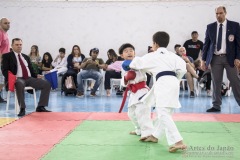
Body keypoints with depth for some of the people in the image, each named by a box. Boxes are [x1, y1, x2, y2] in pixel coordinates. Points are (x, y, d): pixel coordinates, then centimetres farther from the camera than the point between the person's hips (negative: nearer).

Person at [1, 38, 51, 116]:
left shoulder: (26, 57, 26)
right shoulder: (7, 56, 10)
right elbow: (4, 70, 0)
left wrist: (36, 76, 2)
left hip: (29, 78, 6)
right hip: (18, 79, -6)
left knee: (47, 84, -15)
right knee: (20, 84, -43)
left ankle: (40, 107, -12)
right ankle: (22, 109, -34)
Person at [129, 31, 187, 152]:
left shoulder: (152, 56, 7)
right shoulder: (172, 55, 18)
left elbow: (136, 63, 18)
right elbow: (182, 68, 7)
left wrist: (130, 65, 41)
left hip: (163, 83, -7)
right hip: (173, 82, 8)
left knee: (164, 114, -12)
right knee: (161, 111, 20)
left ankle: (178, 142, -22)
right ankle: (154, 136, 34)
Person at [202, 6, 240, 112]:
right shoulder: (210, 27, 7)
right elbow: (206, 44, 9)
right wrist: (204, 60, 5)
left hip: (230, 58, -2)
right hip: (215, 58, 2)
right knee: (216, 83, 4)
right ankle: (216, 106, 12)